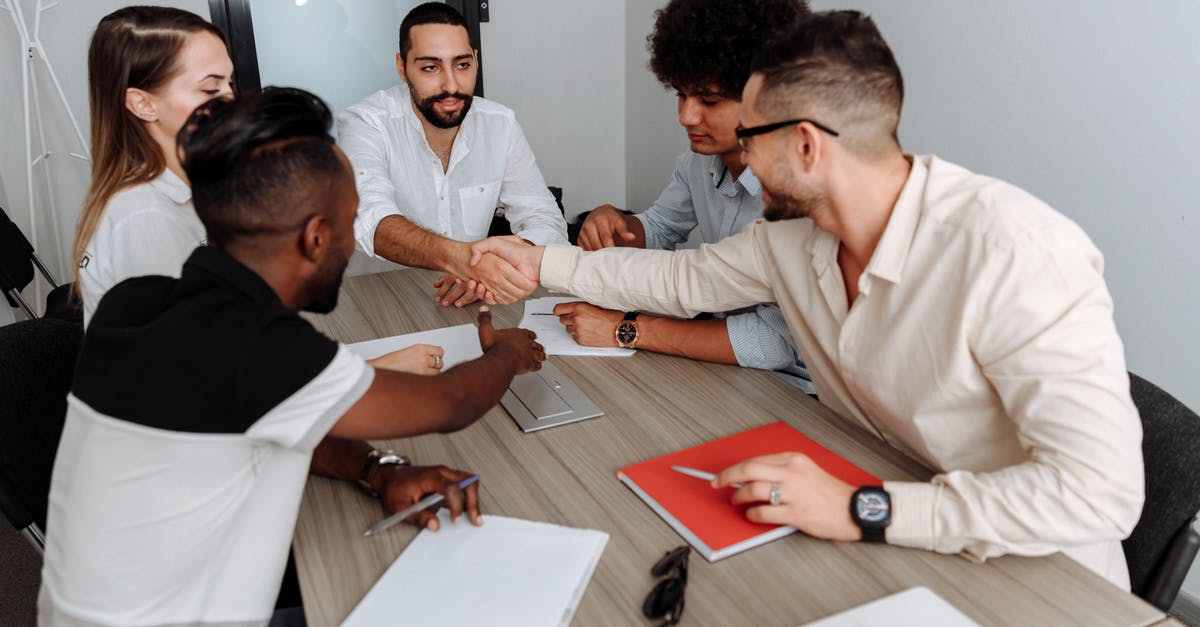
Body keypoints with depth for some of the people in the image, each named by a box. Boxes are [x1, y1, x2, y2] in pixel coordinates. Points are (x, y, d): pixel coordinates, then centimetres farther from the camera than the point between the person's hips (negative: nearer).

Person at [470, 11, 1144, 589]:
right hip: (880, 534, 6)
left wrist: (864, 511, -34)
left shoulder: (1013, 251, -29)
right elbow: (684, 277, 12)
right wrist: (543, 262, 14)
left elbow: (1101, 489, -31)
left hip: (1027, 576, -6)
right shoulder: (791, 232, -6)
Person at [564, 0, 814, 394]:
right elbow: (658, 230, 16)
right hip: (732, 364, 7)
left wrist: (627, 330, -25)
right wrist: (611, 222, -9)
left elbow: (779, 342, -30)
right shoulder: (700, 159, -2)